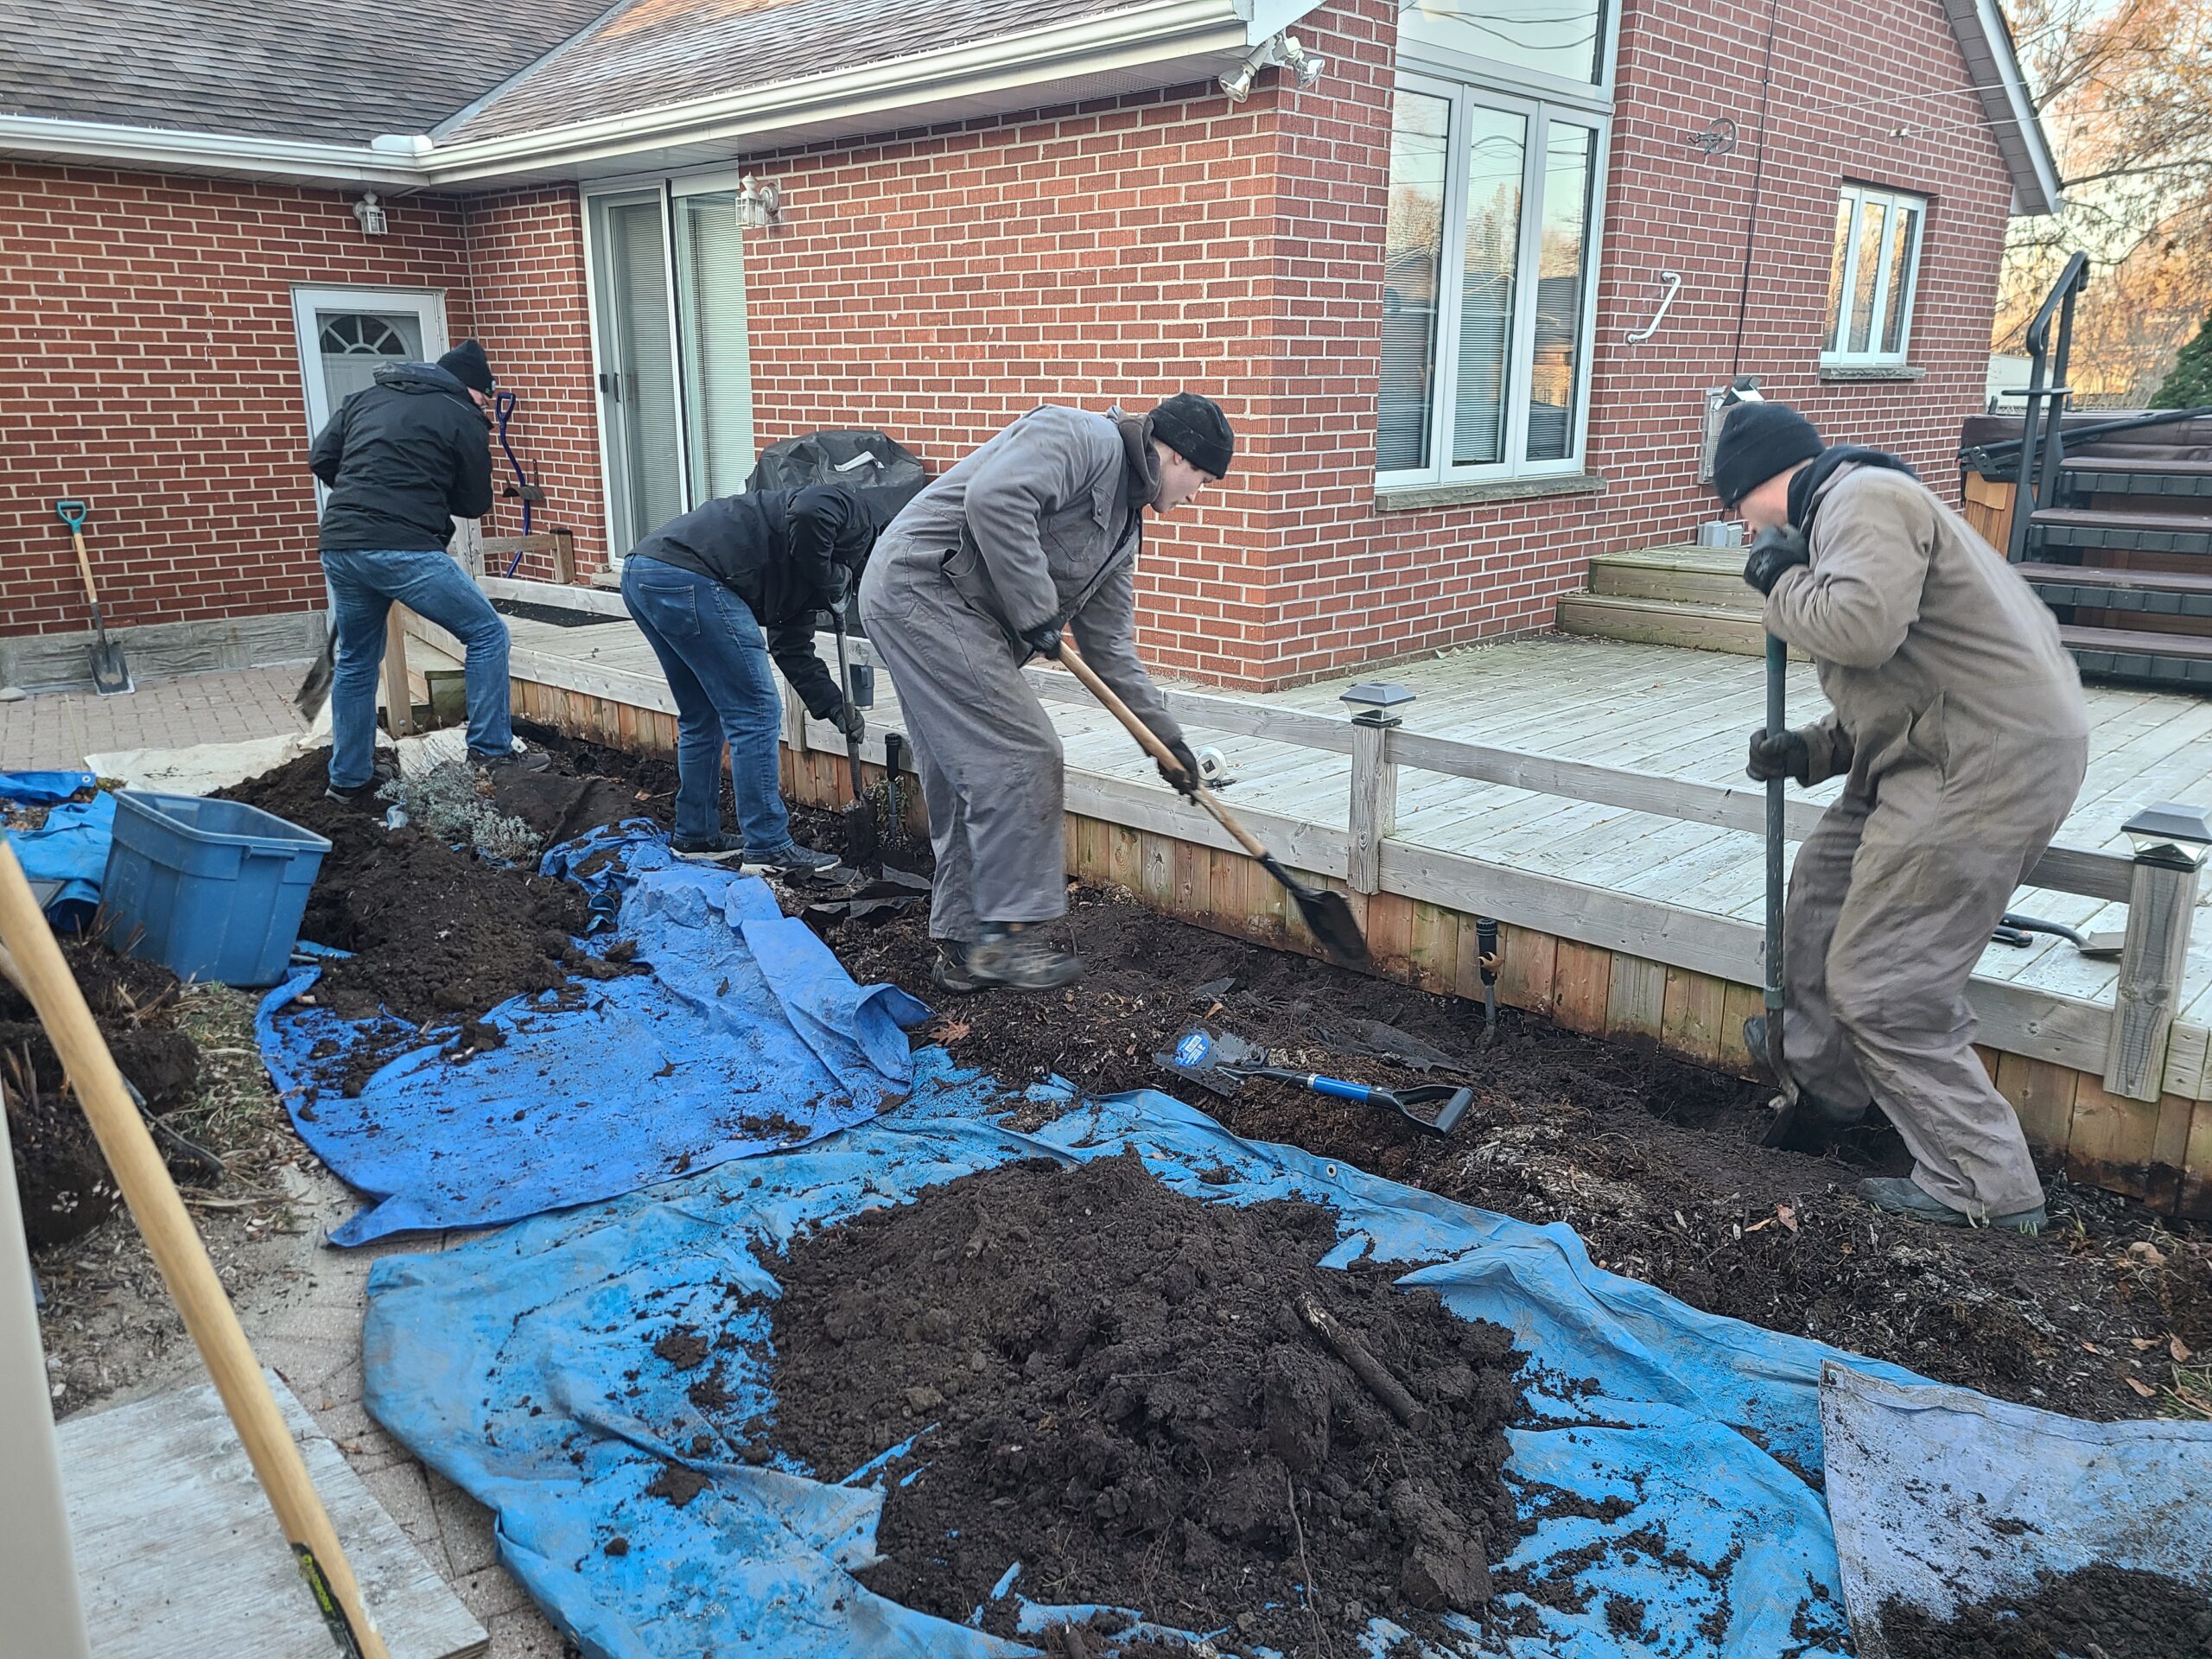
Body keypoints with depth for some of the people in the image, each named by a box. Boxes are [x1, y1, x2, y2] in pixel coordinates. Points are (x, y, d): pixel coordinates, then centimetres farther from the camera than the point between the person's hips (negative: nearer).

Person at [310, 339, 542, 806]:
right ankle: (492, 749, 8)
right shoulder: (462, 418, 4)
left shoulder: (365, 398, 20)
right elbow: (475, 503, 8)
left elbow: (320, 459, 17)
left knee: (355, 661, 20)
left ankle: (349, 781, 26)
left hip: (337, 544, 7)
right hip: (403, 549, -7)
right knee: (486, 632, 7)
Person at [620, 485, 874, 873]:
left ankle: (694, 836, 32)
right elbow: (806, 514, -18)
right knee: (756, 714, -1)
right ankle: (768, 849, 5)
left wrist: (835, 706, 26)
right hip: (687, 576, -10)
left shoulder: (810, 577, 30)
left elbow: (793, 650, 28)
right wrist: (833, 578, -3)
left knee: (701, 720, 22)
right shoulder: (852, 513, 6)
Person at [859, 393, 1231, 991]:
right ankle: (1009, 933, -3)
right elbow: (994, 497, -27)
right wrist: (1036, 612, -19)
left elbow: (1109, 644, 24)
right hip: (922, 586, -10)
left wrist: (1166, 737, 22)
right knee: (1021, 755, -11)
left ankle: (963, 948, 18)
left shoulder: (1123, 524, 20)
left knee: (969, 776, 11)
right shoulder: (1085, 438, -10)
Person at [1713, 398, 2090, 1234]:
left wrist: (1782, 585, -10)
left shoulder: (1865, 499, -11)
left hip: (1990, 763, -11)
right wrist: (1809, 750, 10)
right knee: (1823, 888, 23)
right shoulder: (1847, 509, 23)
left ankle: (1985, 1188, 6)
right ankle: (1826, 1089, 39)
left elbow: (1862, 626, -30)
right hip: (1945, 752, 11)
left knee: (1879, 986, -6)